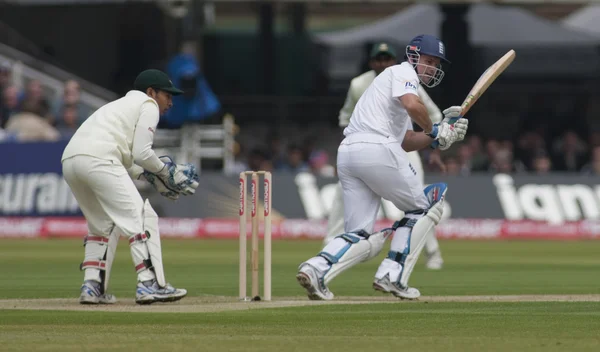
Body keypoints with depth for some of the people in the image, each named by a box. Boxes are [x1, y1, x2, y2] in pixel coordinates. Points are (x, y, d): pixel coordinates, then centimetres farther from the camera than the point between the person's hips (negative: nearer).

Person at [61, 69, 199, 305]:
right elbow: (141, 153, -1)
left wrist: (151, 176, 22)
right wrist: (166, 170, 14)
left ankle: (92, 286, 12)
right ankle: (149, 284, -16)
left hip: (69, 160, 9)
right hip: (98, 160, -9)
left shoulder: (121, 105, 36)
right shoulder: (148, 106, 10)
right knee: (140, 217, -7)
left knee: (103, 224, 22)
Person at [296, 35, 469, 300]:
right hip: (376, 148, -9)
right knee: (423, 206, 10)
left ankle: (317, 268, -20)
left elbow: (403, 142, 28)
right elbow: (412, 105, -19)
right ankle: (392, 276, 1)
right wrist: (433, 130, -2)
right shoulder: (403, 72, 3)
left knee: (361, 238, 6)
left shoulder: (394, 78, 32)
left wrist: (441, 135, 17)